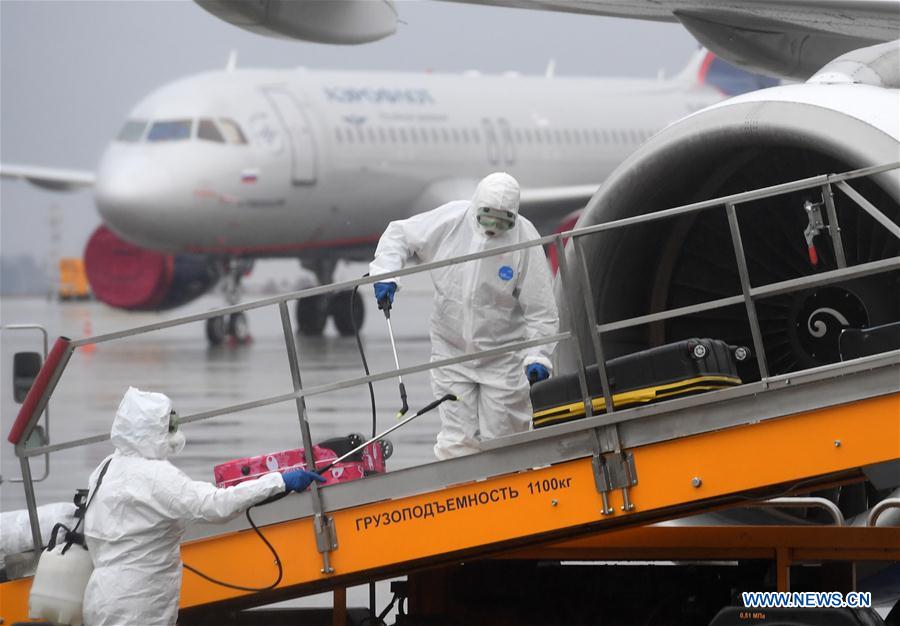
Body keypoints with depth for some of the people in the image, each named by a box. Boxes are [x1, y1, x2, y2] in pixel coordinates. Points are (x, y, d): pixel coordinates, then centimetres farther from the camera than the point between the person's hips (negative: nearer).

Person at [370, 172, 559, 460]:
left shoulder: (524, 239, -14)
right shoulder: (449, 220, -10)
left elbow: (541, 310, -10)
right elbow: (400, 235, 6)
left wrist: (537, 356, -21)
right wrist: (385, 272, -11)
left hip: (503, 358, -1)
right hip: (451, 350, 1)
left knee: (501, 442, 2)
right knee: (458, 441, -3)